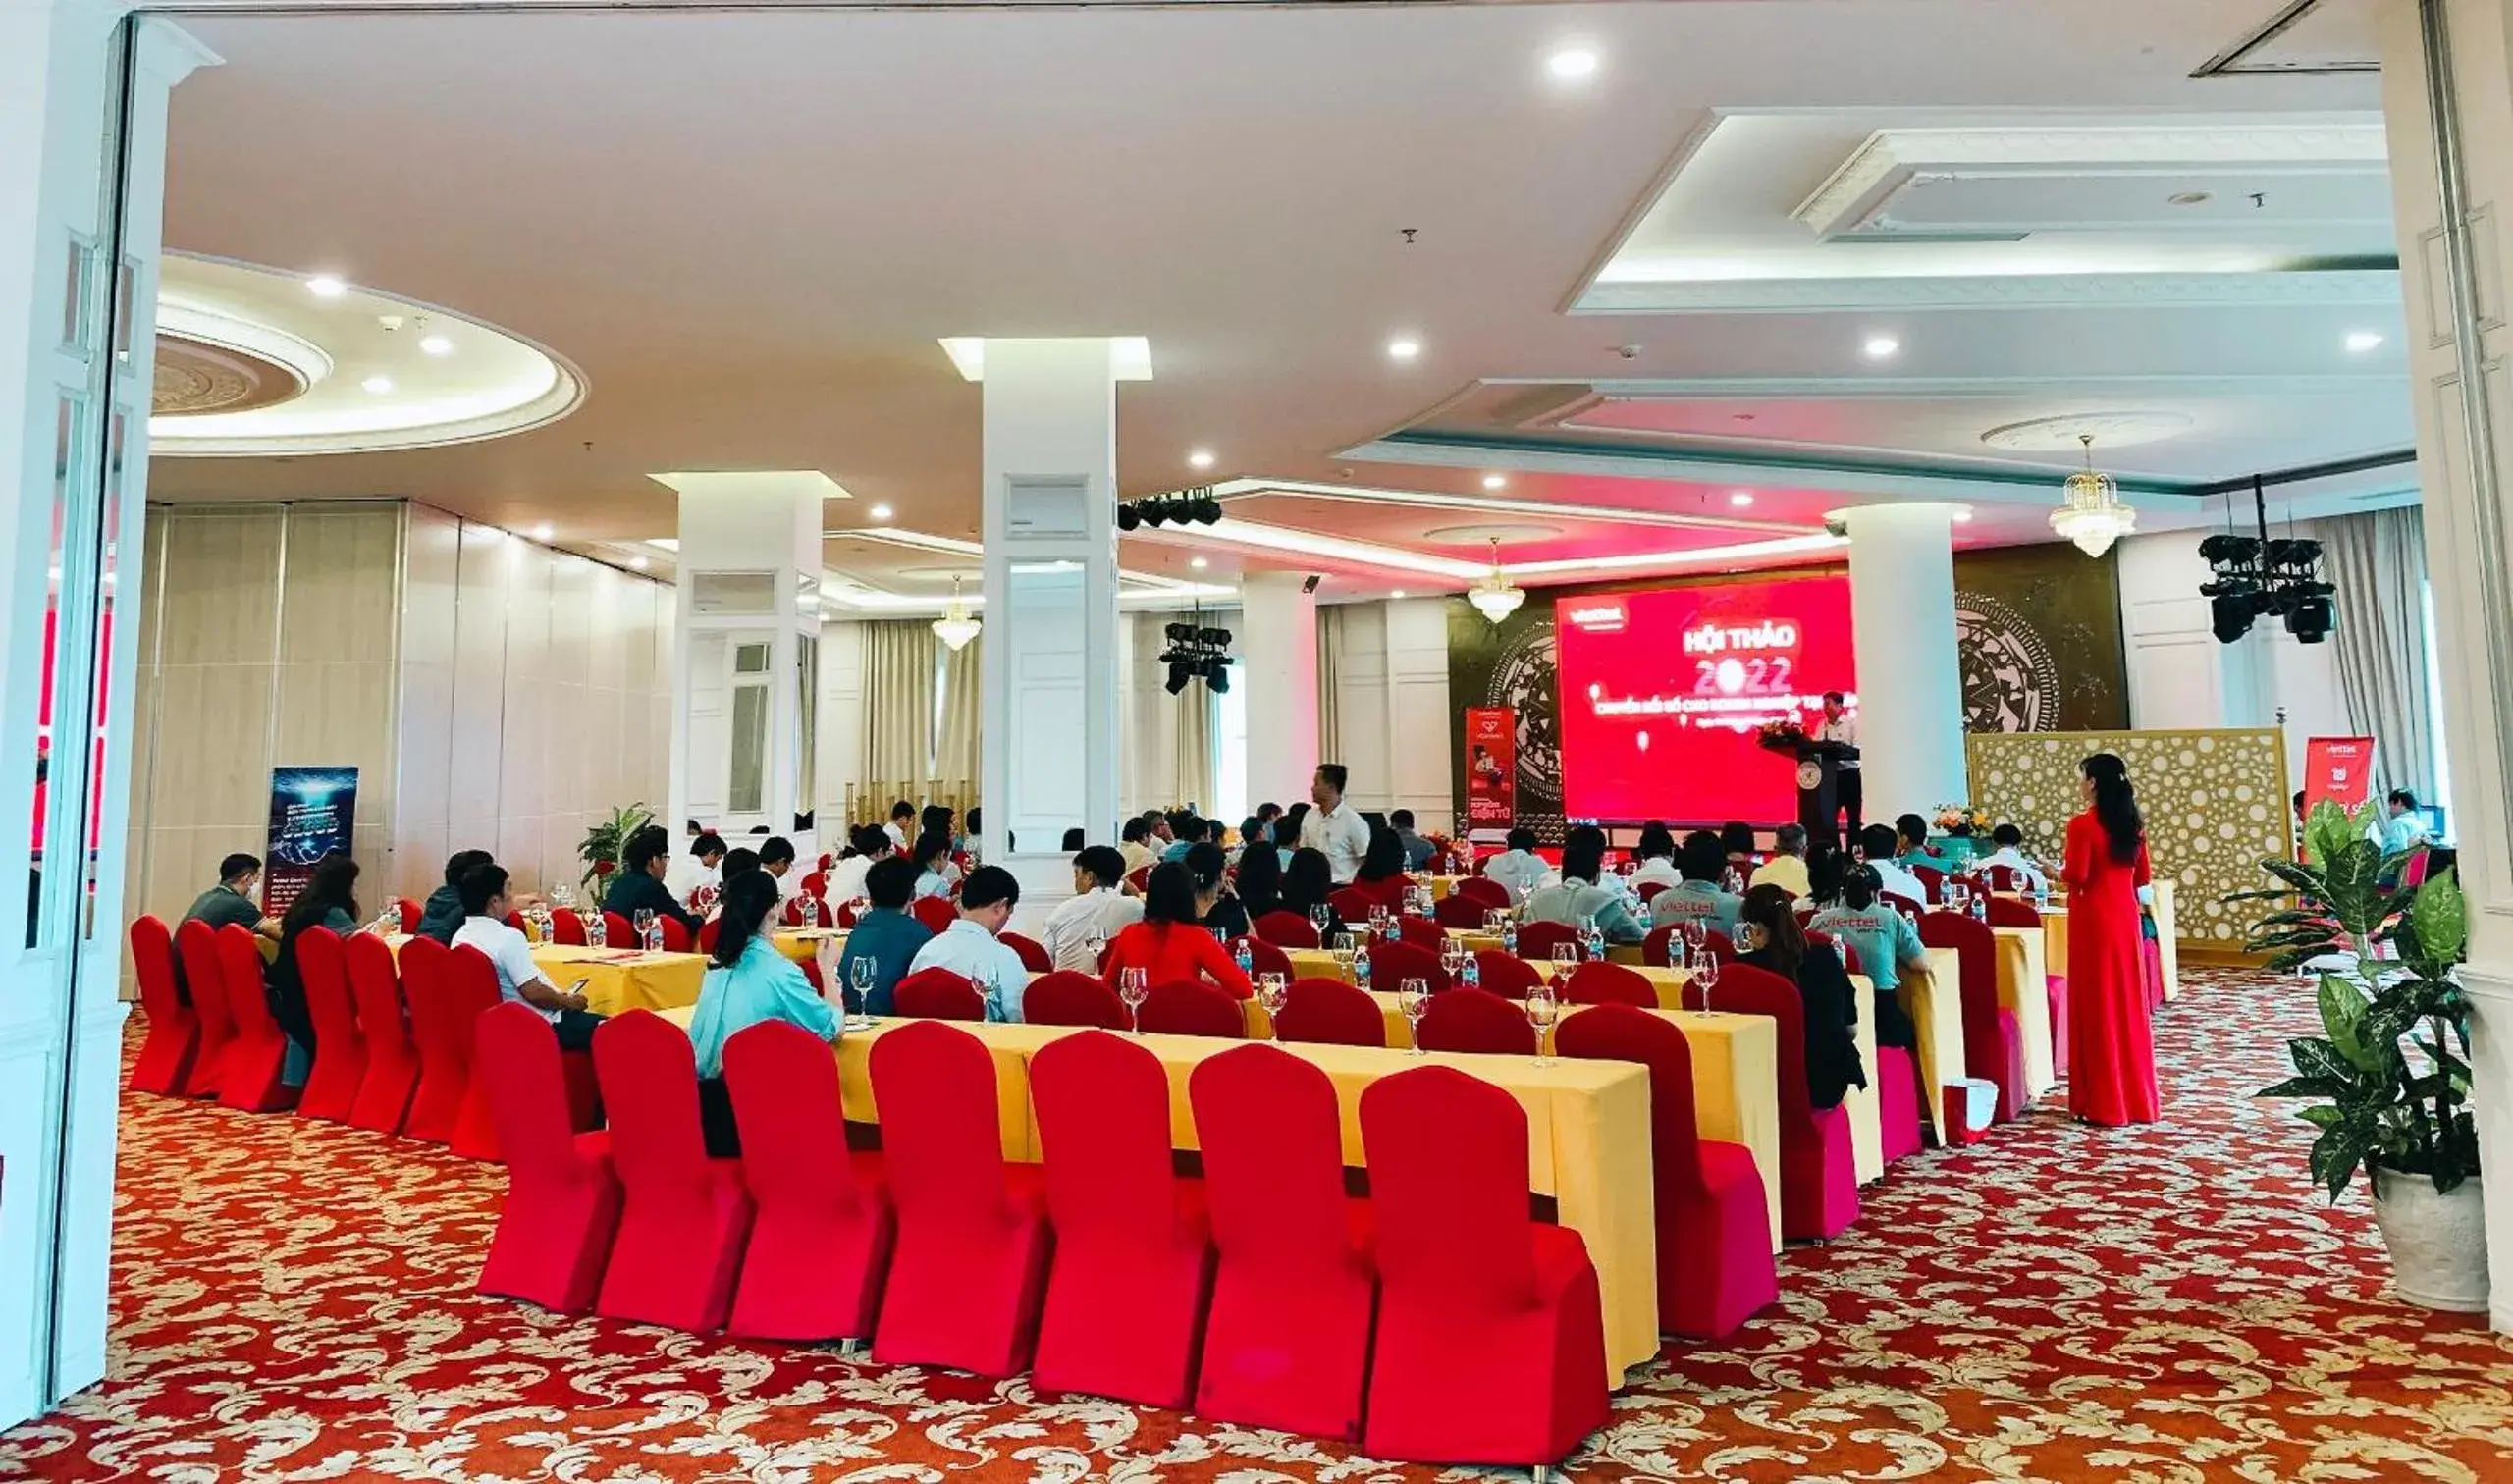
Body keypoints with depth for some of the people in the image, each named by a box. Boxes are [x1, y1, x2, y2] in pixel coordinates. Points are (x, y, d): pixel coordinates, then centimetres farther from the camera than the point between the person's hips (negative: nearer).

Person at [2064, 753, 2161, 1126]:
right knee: (2128, 1002, 13)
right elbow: (2143, 875, 11)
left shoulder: (2082, 824, -14)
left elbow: (2076, 876, -16)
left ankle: (2102, 1101, 6)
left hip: (2093, 919, -6)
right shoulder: (2133, 823, 7)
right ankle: (2136, 1096, 21)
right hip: (2126, 916, 7)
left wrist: (2056, 871, 3)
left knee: (2097, 1004, 0)